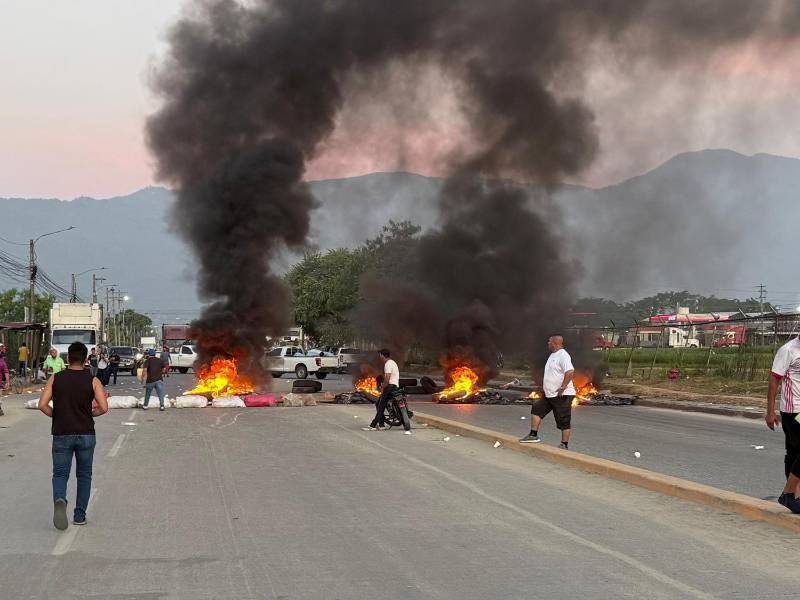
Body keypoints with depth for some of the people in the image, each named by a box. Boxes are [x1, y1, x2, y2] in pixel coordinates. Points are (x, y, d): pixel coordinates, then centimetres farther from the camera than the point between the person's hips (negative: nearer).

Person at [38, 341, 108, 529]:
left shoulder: (55, 378, -1)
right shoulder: (92, 380, -4)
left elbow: (42, 405, -9)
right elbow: (103, 408, -13)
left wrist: (56, 416, 9)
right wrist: (89, 414, 7)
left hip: (62, 434, 0)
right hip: (86, 434, 0)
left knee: (60, 473, 7)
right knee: (84, 475, 15)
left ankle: (59, 500, -24)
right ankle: (80, 515, 16)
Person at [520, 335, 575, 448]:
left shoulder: (563, 356, -18)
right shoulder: (553, 355, 15)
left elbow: (570, 372, -31)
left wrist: (562, 388, -28)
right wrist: (544, 387, 21)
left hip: (562, 396, -11)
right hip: (549, 395, 11)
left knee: (564, 422, -3)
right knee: (536, 409, 11)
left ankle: (564, 445, 3)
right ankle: (533, 435, 16)